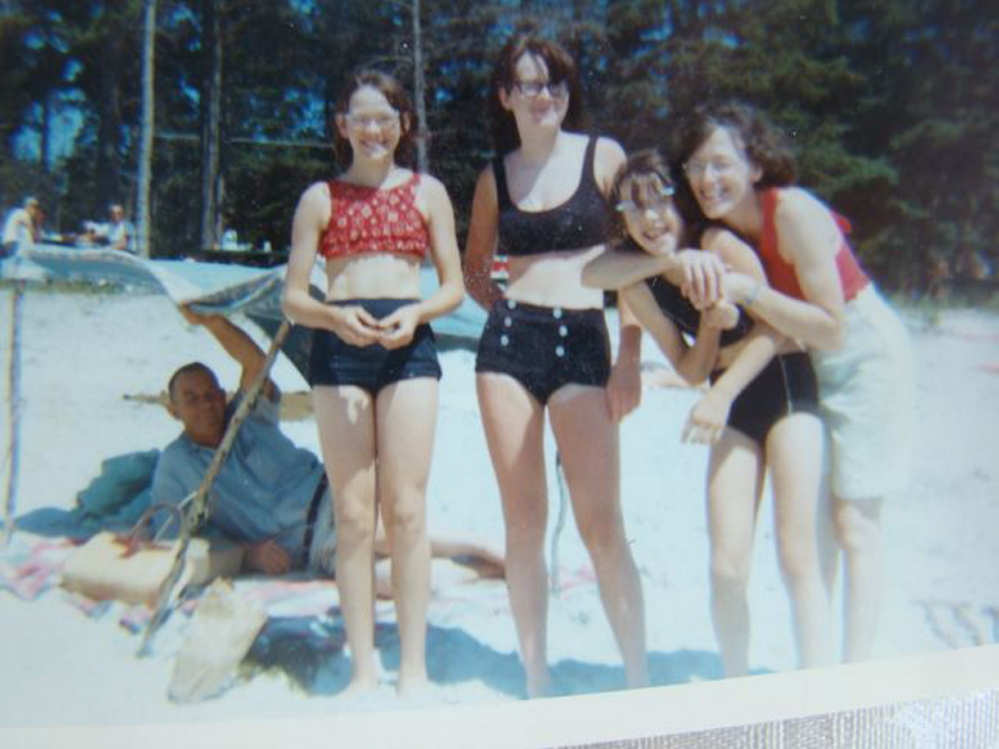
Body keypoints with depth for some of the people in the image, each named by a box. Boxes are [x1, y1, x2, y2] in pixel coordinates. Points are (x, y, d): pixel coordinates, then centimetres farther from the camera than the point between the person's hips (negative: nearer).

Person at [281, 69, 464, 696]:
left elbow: (455, 287, 10)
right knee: (353, 515, 0)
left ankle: (415, 667, 4)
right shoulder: (320, 198, 13)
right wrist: (336, 316, -13)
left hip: (408, 344, -1)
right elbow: (294, 298, 8)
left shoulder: (427, 191, 13)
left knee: (406, 510, -4)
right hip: (338, 345, 1)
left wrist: (416, 313, -10)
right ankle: (364, 669, 7)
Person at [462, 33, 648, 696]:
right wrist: (508, 311, 6)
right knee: (523, 520, 4)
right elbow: (474, 267, 24)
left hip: (583, 342, -2)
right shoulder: (495, 176, 13)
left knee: (601, 523, -6)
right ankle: (537, 677, 15)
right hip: (508, 342, 3)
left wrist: (630, 358, -3)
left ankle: (639, 676, 6)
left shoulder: (604, 156, 5)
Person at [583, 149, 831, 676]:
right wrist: (711, 323, -19)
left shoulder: (719, 244, -17)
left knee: (797, 557, -7)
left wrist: (721, 395, -23)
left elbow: (772, 328, -14)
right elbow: (692, 371, -1)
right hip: (730, 404, 4)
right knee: (727, 568, -3)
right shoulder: (640, 286, -4)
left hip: (786, 383, -4)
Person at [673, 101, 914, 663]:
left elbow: (833, 331, -28)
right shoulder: (711, 227, -9)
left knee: (852, 522, -7)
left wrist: (747, 290, -35)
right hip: (798, 364, 7)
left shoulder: (793, 213, -27)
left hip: (864, 356, -7)